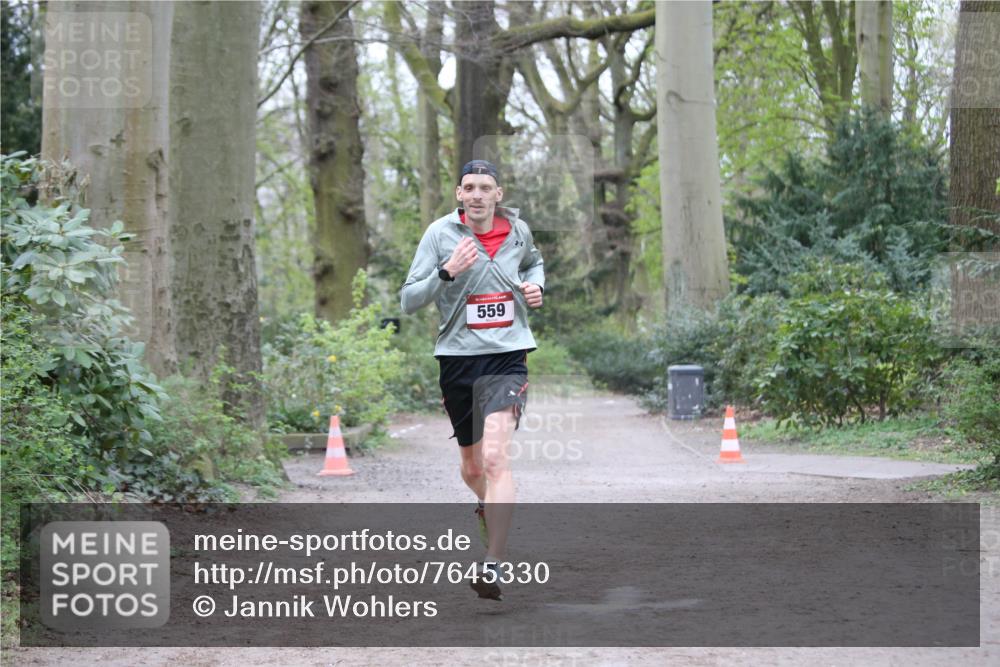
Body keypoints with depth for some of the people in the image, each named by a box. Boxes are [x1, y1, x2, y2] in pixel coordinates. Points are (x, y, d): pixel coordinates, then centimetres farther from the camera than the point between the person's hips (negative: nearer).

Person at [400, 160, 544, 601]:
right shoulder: (440, 233, -4)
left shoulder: (518, 230, 4)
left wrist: (535, 285, 6)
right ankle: (488, 505, 51)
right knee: (472, 468, 15)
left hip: (507, 356, -1)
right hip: (457, 358, 1)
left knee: (495, 457, -20)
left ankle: (493, 567, -21)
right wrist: (447, 272, -23)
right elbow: (408, 301, -7)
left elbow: (533, 262, 29)